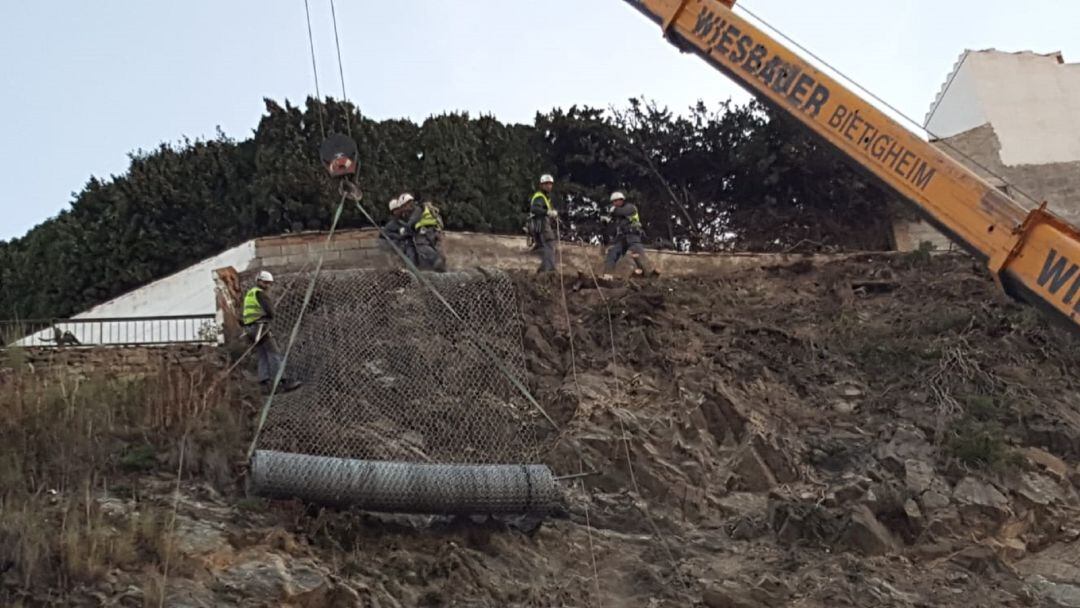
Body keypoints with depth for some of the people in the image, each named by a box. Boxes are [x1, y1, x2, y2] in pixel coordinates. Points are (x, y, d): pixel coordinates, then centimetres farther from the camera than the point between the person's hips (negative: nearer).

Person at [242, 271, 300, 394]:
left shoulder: (250, 294, 22)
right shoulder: (260, 293, -9)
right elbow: (270, 312, -18)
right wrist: (270, 317, 5)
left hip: (250, 328, 10)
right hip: (260, 327, -10)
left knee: (263, 357, 8)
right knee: (274, 353, -12)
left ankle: (265, 384, 0)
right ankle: (283, 383, -18)